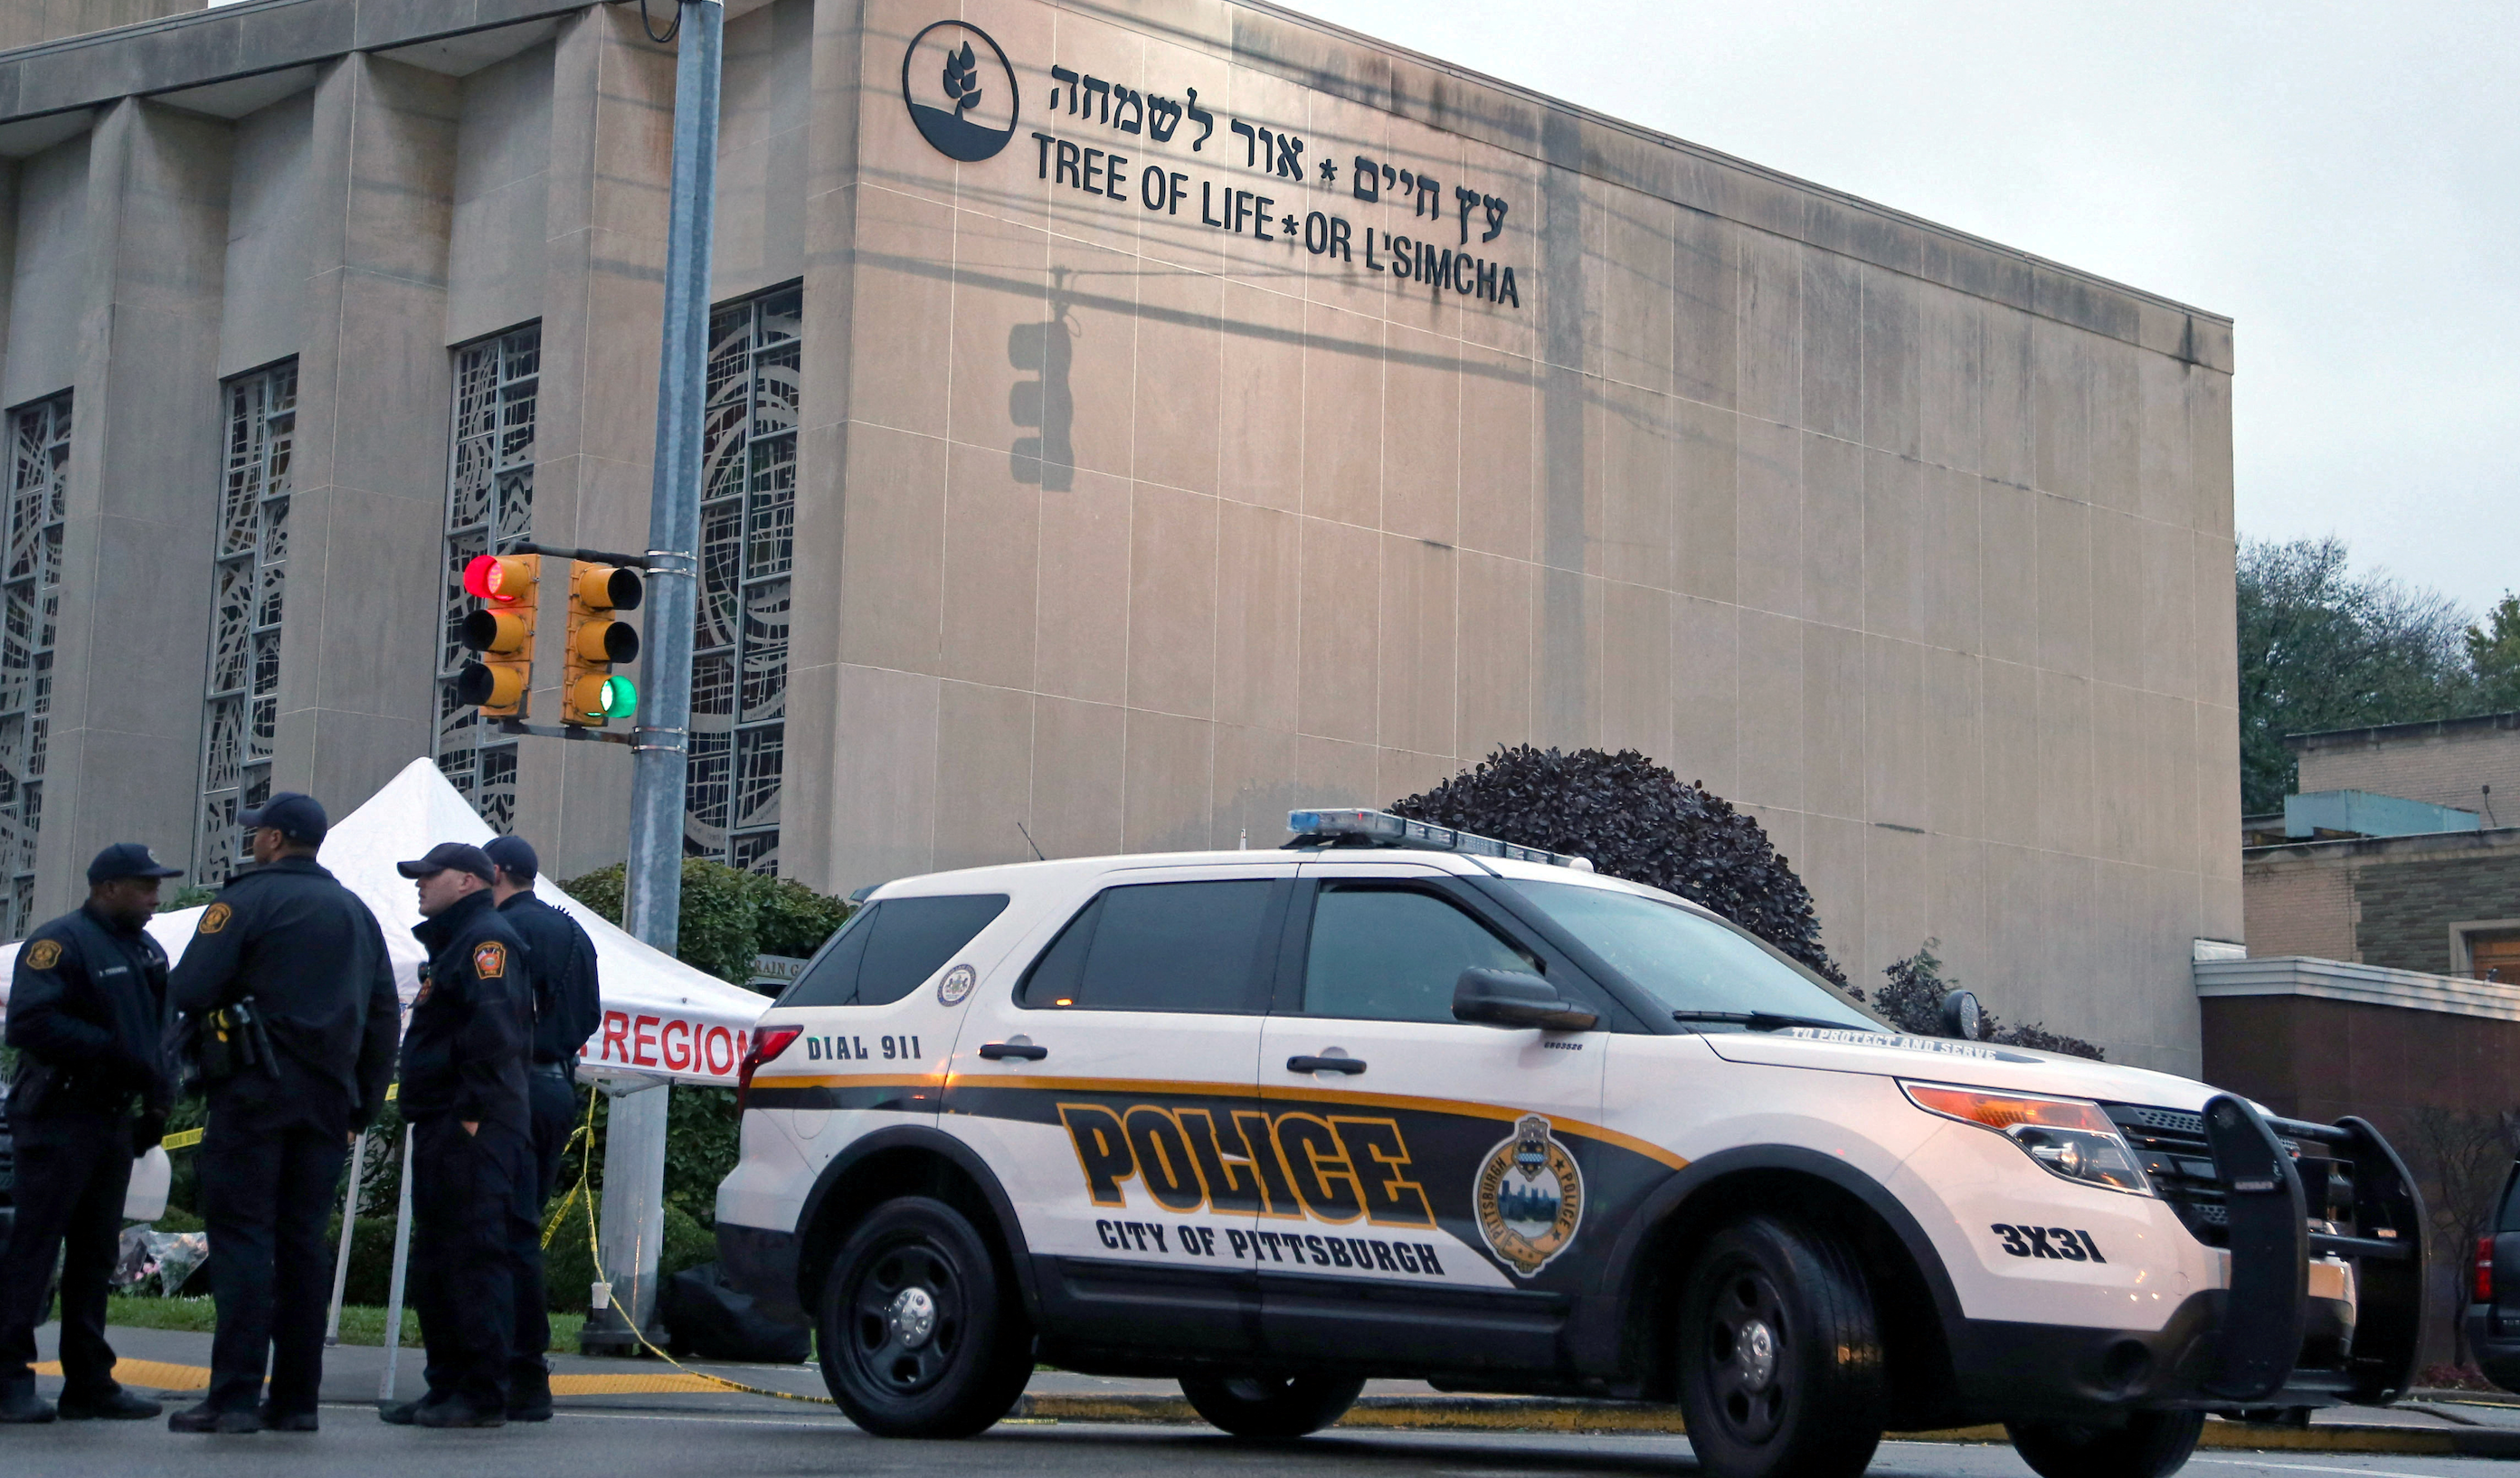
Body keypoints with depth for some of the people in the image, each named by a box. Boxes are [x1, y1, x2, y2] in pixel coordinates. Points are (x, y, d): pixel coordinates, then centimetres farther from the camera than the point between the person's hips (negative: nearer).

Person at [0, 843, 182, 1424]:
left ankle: (88, 1382, 14)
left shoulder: (147, 953, 18)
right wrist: (113, 1052, -23)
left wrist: (158, 1102, 11)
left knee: (94, 1256, 10)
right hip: (58, 1120, -8)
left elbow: (158, 1031, 24)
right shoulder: (60, 942, -9)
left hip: (114, 1121, 8)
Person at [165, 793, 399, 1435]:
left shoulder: (248, 897, -3)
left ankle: (235, 1396, -11)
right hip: (327, 1102, 6)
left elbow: (190, 990, -13)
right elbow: (384, 1016, 17)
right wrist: (363, 1109, 18)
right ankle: (296, 1398, 6)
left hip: (254, 1092, -6)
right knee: (303, 1240, 7)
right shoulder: (357, 912, 17)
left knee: (241, 1235, -6)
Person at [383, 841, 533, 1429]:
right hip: (442, 1127, 11)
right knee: (435, 1263, 14)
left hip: (472, 1129, -11)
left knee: (474, 1256, -11)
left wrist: (474, 1108, -24)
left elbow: (494, 1028, -22)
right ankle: (447, 1387, 19)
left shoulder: (487, 938, -9)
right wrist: (429, 1116, 19)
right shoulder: (453, 942, 25)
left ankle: (482, 1396, -10)